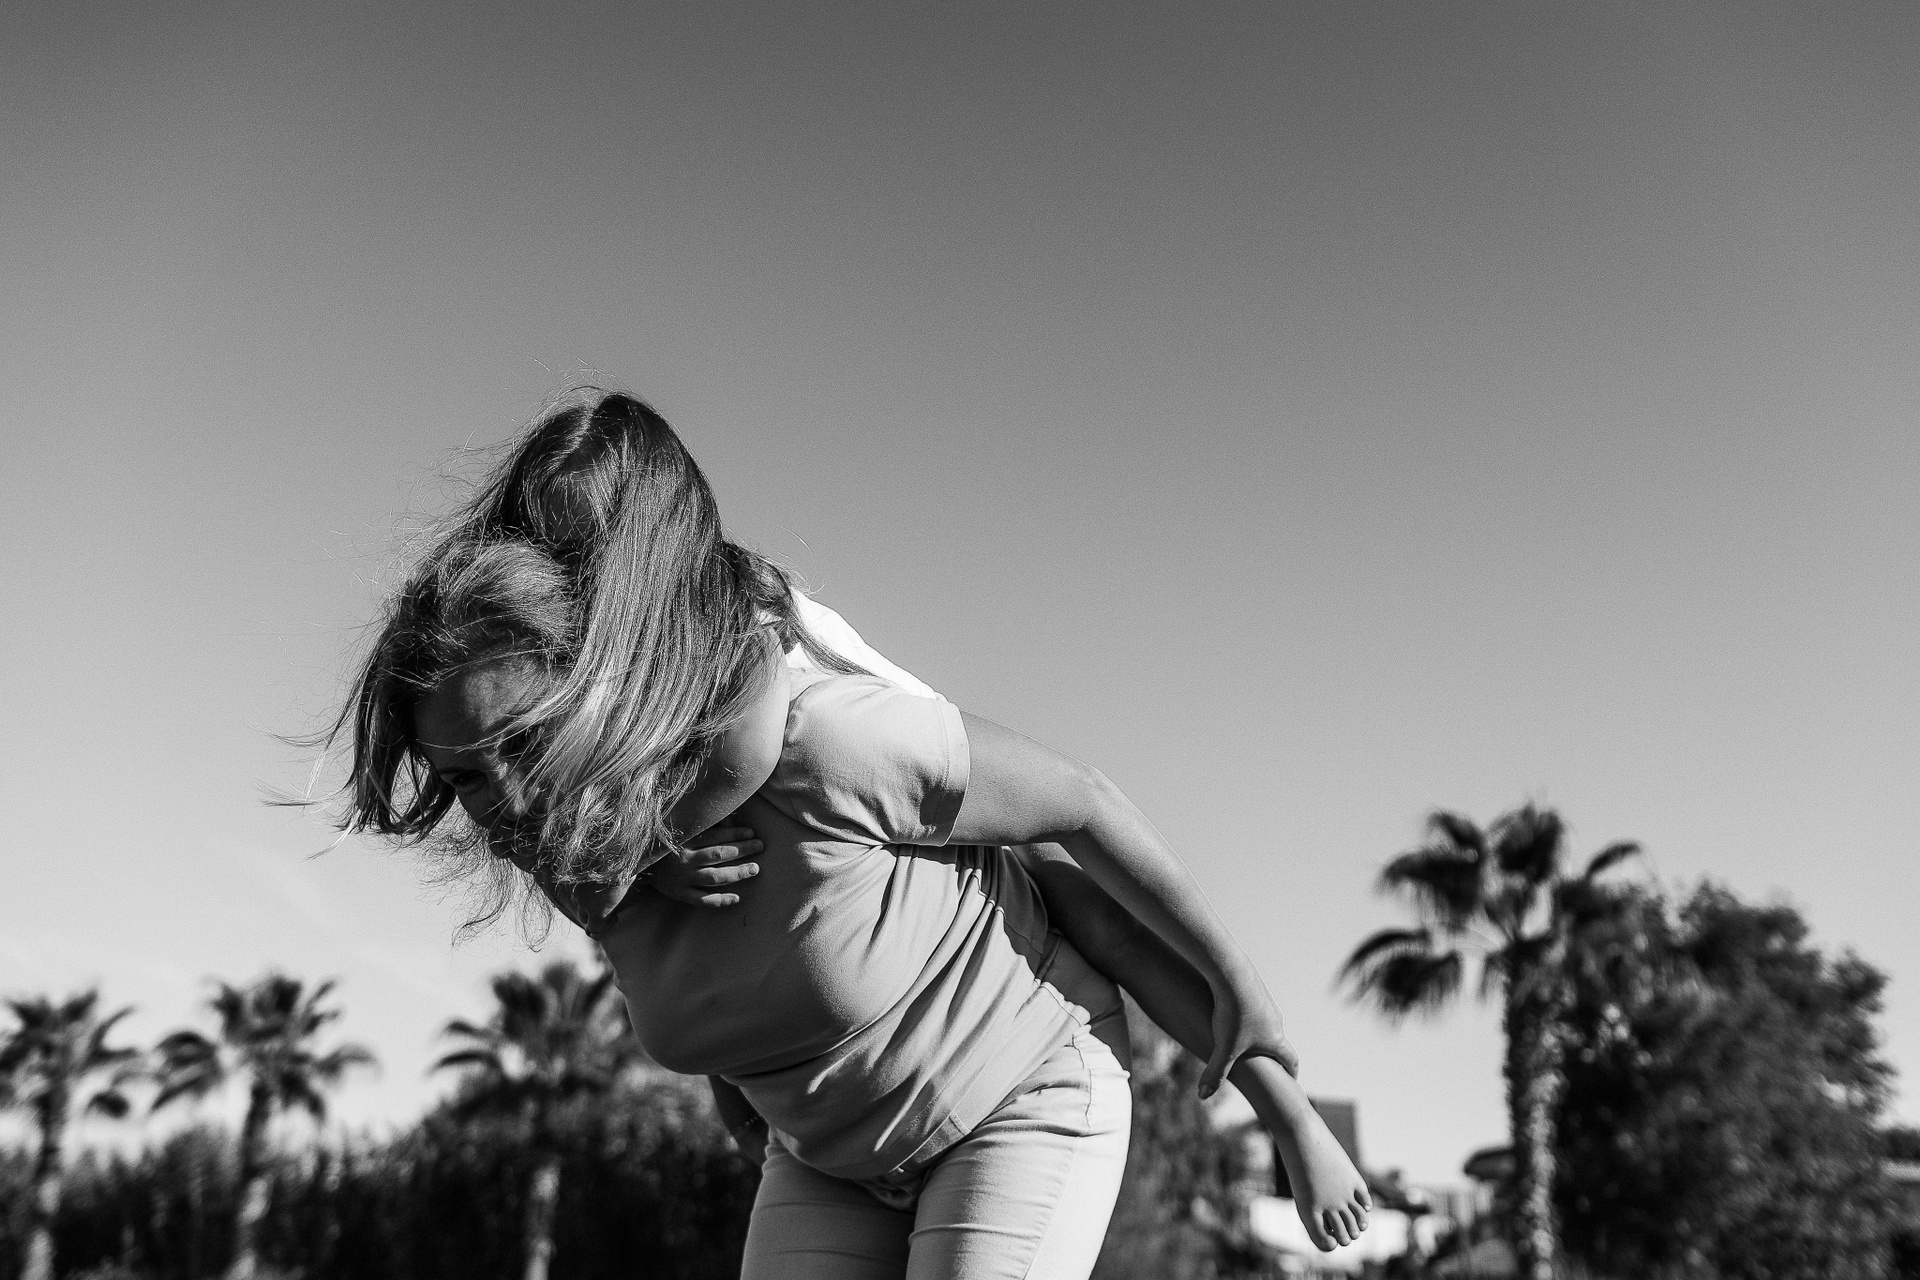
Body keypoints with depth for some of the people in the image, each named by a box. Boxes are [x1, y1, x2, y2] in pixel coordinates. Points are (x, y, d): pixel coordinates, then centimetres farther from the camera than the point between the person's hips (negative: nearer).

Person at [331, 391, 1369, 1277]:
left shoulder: (830, 741, -35)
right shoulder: (573, 859, -16)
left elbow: (1081, 804, -20)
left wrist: (1235, 984, -8)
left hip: (1027, 1100, -5)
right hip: (825, 1157, 6)